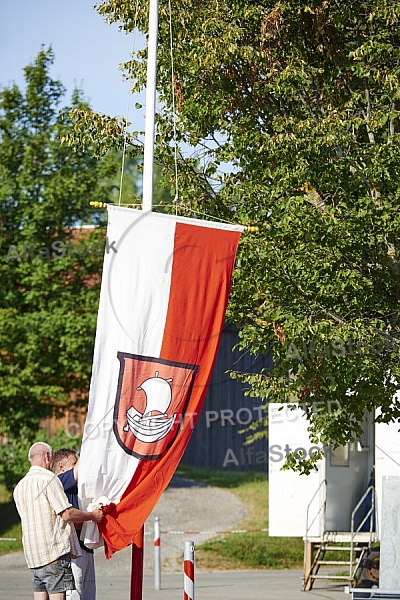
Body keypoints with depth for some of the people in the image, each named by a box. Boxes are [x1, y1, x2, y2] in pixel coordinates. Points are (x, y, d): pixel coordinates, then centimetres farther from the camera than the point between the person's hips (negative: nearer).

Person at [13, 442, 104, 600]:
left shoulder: (19, 487, 17)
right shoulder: (48, 479, -9)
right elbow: (67, 514, -13)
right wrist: (92, 515, 2)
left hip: (33, 555, 8)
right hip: (55, 551, -8)